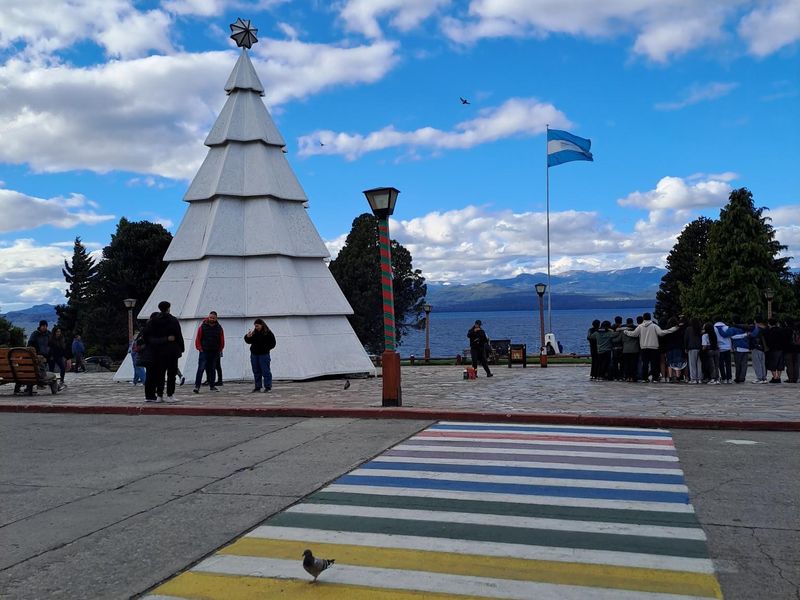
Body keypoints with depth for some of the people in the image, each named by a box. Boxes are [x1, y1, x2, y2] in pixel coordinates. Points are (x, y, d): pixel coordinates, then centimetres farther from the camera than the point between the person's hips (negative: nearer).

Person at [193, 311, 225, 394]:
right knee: (201, 368, -9)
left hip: (215, 352, 3)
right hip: (204, 351, -3)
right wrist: (199, 348, -5)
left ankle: (212, 386, 19)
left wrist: (220, 350, 7)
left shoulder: (219, 328, 5)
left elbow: (222, 340, 11)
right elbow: (198, 338, 0)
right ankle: (197, 386, -11)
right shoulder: (203, 326, -2)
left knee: (212, 369, 11)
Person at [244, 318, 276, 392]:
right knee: (256, 372, 10)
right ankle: (257, 387, 16)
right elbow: (248, 341, 17)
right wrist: (247, 337, -2)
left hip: (263, 354, -6)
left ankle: (268, 387, -2)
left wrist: (266, 348, -14)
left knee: (265, 371, -5)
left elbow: (272, 343, -4)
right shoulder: (254, 332, 9)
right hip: (254, 354, 6)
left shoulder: (268, 333, -5)